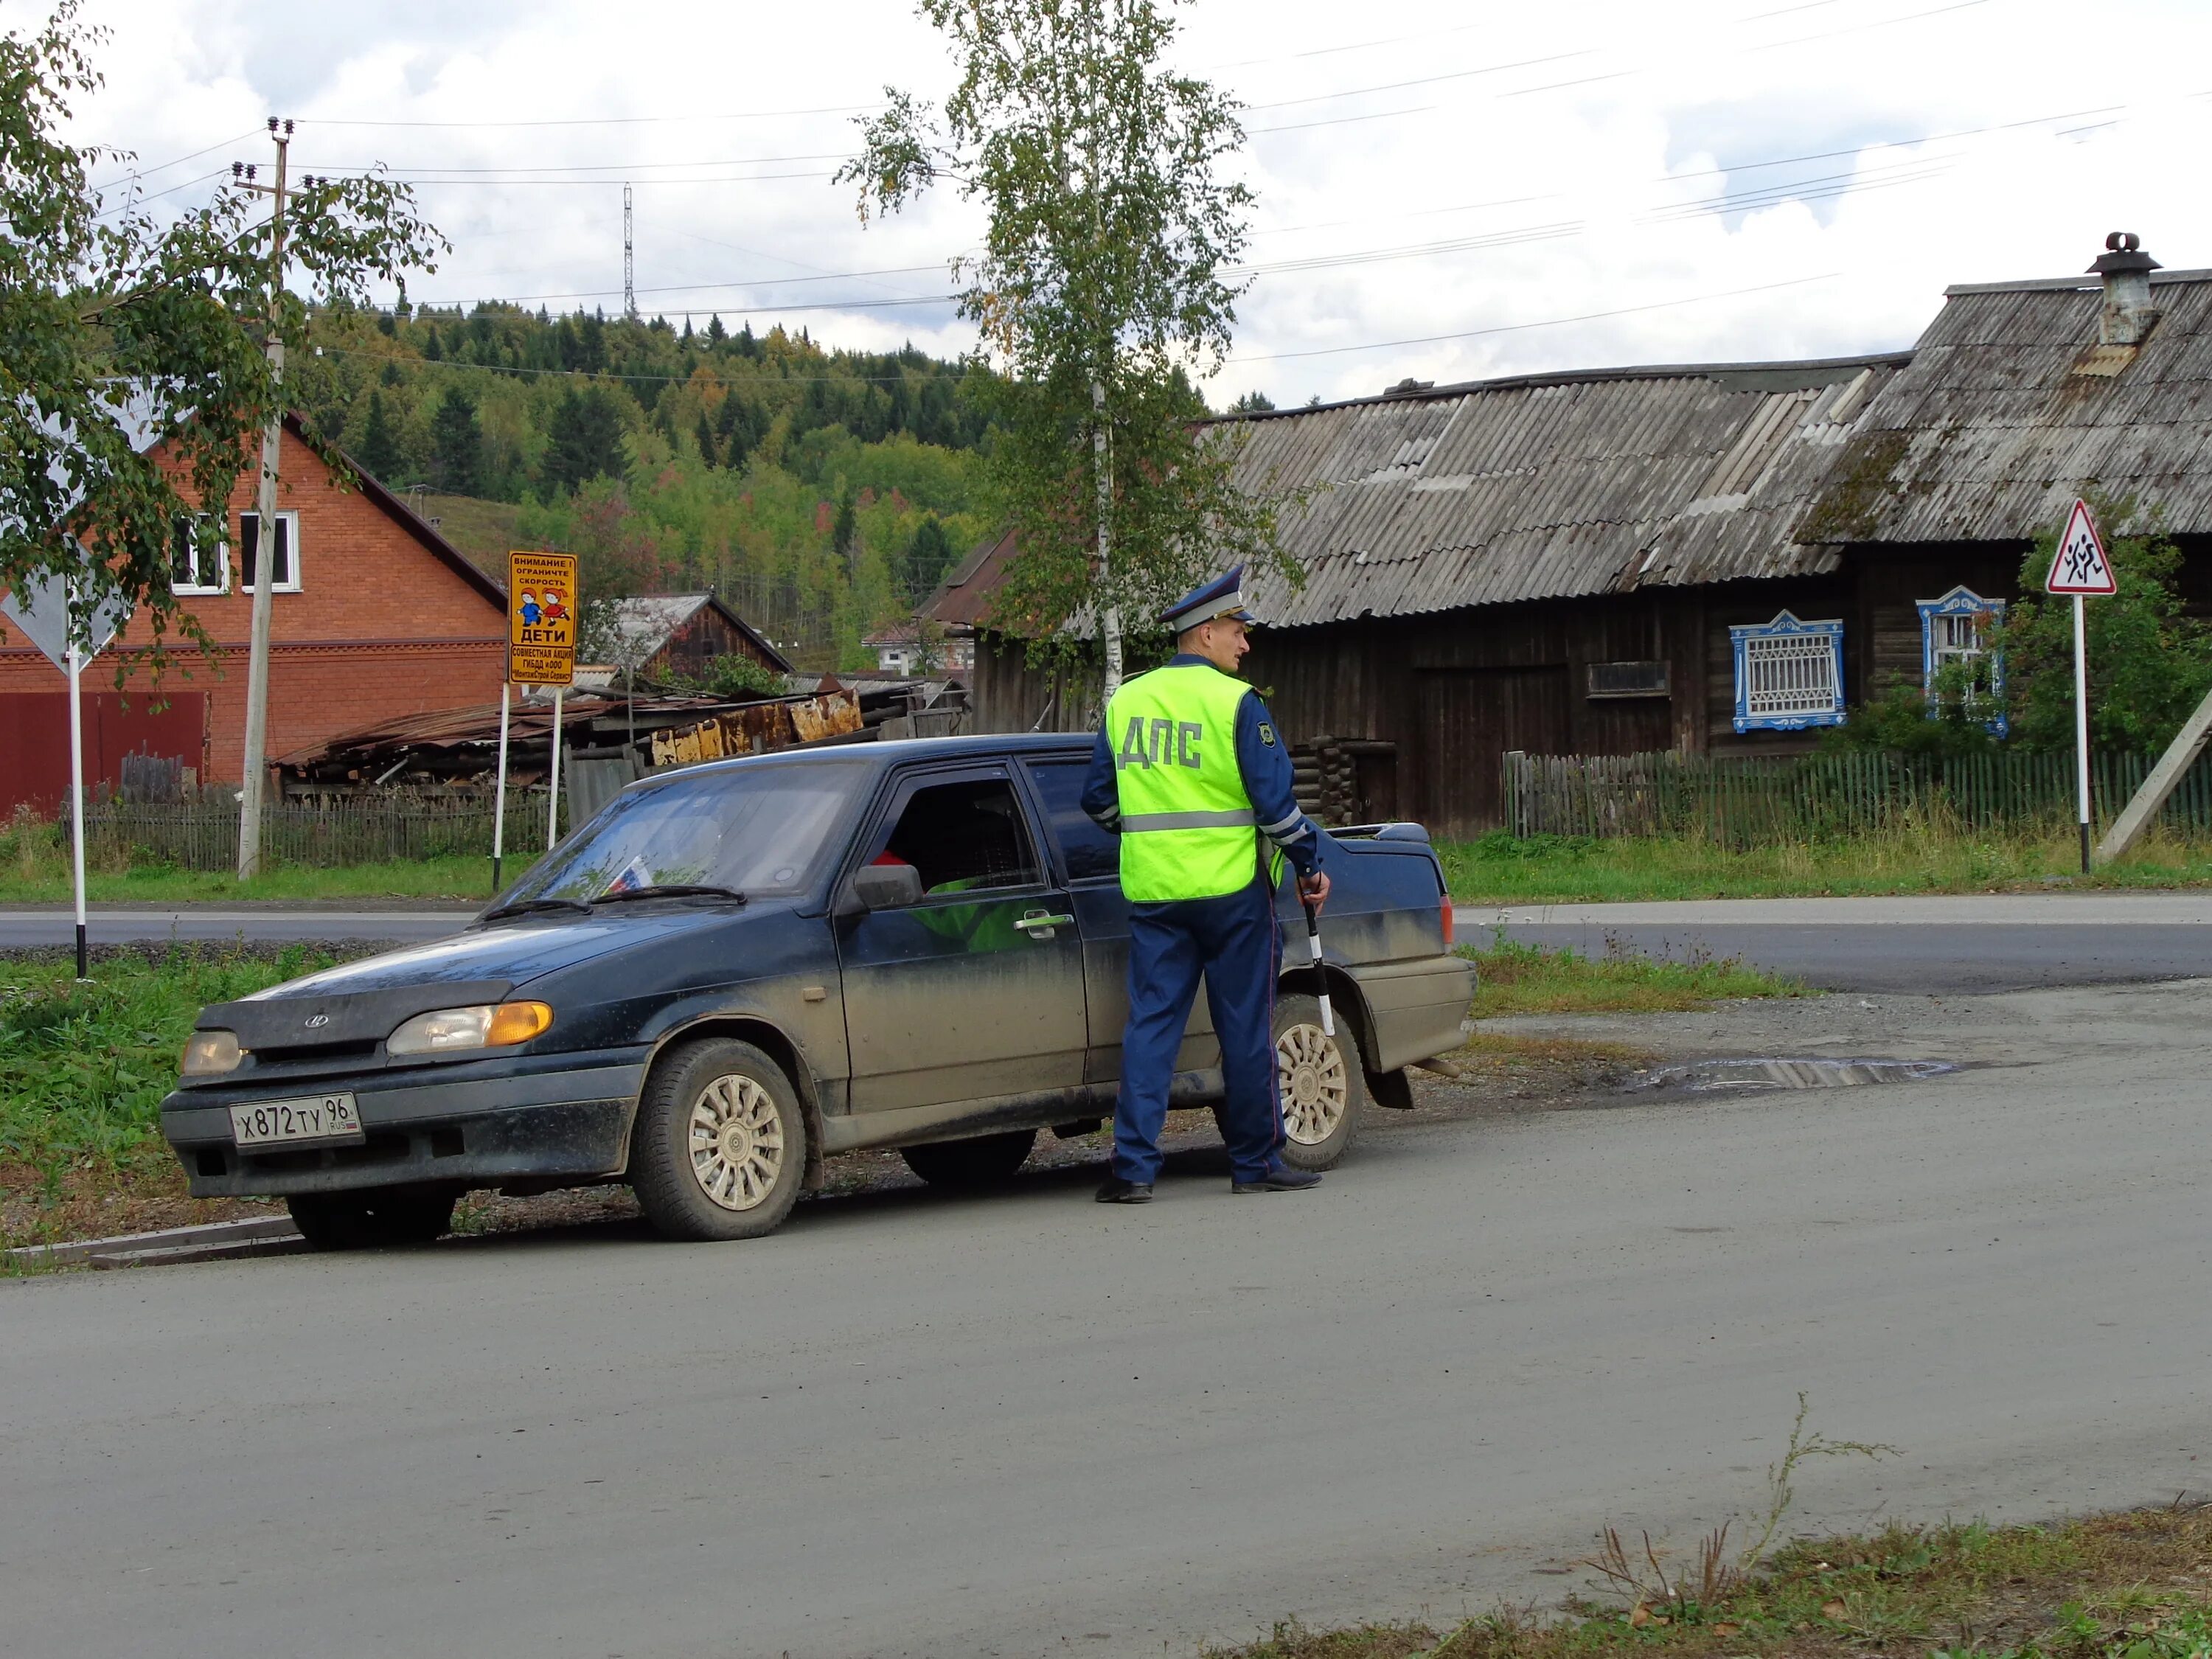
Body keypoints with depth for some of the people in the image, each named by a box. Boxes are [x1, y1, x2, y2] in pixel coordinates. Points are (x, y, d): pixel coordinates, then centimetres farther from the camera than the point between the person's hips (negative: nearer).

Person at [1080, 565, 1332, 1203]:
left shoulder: (1125, 702, 9)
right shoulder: (1236, 703, -8)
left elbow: (1098, 799, 14)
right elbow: (1275, 800, -11)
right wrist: (1311, 864, 2)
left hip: (1151, 889, 5)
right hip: (1231, 887, -4)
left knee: (1150, 1024, 5)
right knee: (1246, 1029, 5)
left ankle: (1133, 1165, -4)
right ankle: (1256, 1162, 11)